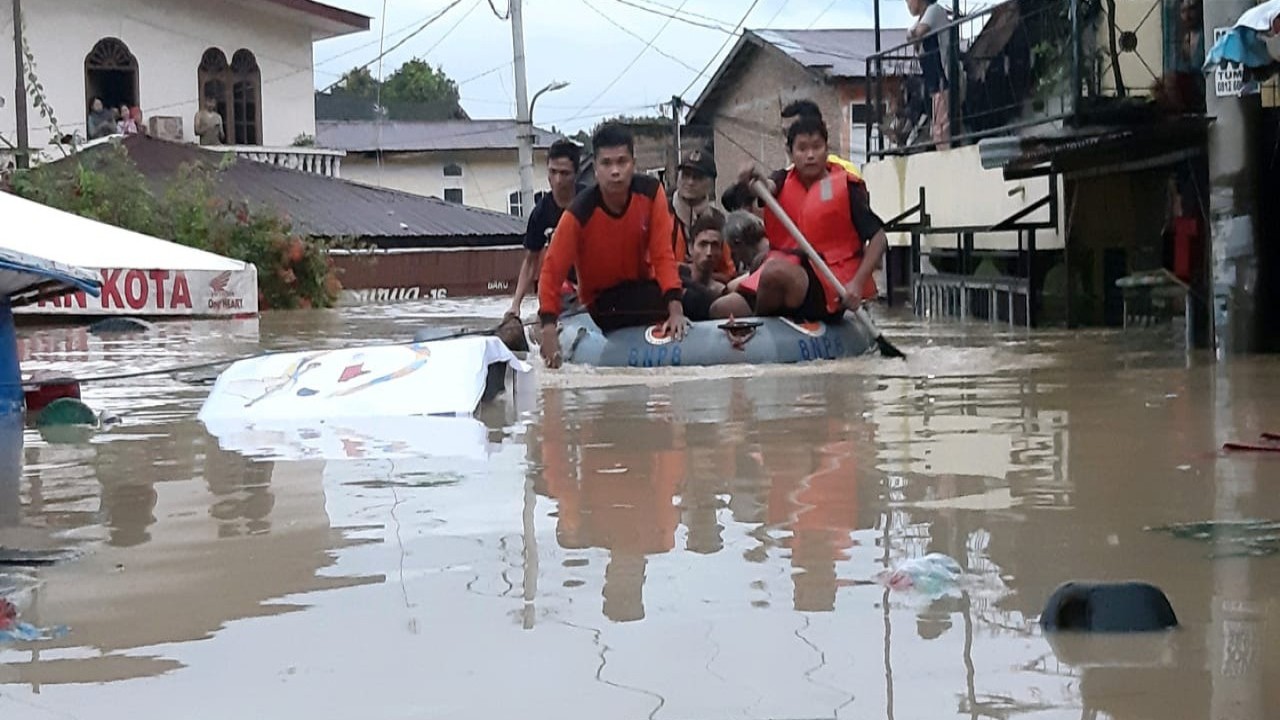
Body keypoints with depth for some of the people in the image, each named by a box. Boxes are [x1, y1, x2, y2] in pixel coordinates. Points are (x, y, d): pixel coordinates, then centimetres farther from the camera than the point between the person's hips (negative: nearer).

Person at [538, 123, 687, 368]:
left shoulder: (651, 192, -17)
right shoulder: (579, 213, -25)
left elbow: (663, 255, -17)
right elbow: (552, 271, -21)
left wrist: (675, 307, -32)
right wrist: (549, 328, -35)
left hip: (642, 287, 5)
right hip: (601, 302, -4)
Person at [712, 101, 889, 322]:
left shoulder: (846, 187, -1)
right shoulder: (784, 182, 11)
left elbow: (878, 238, -3)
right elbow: (768, 187, -14)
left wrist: (857, 283, -15)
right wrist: (753, 182, -40)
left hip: (828, 291, -5)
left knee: (776, 271, -33)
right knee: (722, 309, -14)